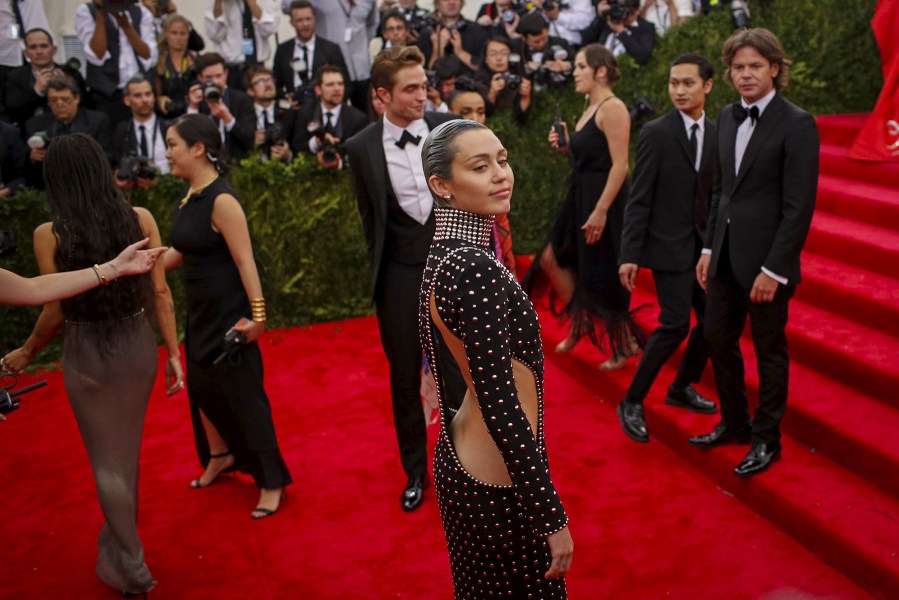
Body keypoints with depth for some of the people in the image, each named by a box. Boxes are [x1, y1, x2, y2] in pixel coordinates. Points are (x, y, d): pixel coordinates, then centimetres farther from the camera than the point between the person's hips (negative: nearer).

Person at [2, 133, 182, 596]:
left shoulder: (49, 234, -13)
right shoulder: (140, 219, -8)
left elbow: (55, 311, -9)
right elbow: (160, 292, -6)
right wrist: (174, 353, 3)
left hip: (86, 355, -3)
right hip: (138, 346, 3)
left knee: (105, 459, 12)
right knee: (127, 448, 22)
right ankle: (119, 536, 43)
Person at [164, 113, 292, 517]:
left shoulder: (221, 200, -20)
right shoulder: (189, 196, 4)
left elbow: (245, 261, -22)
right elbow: (180, 251, 13)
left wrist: (257, 316, -24)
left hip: (228, 314, -8)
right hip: (200, 312, 9)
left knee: (242, 393, 1)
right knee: (200, 385, 20)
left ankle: (271, 481, 17)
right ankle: (220, 456, 43)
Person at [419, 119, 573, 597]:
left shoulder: (447, 253, 4)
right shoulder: (475, 269, -25)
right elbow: (500, 404, -26)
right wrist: (552, 516, -20)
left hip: (462, 453, 9)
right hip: (497, 480, -9)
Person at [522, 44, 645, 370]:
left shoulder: (613, 108, -15)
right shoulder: (590, 108, 14)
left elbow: (620, 164, -21)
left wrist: (601, 210, -26)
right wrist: (565, 146, 5)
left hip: (604, 198, -10)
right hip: (581, 196, 10)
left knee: (603, 276, -1)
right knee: (552, 258, 11)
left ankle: (625, 344, 16)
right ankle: (579, 323, 27)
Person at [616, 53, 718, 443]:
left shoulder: (715, 135, 9)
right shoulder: (656, 133, -8)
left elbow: (712, 194, 12)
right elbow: (639, 199, -11)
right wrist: (629, 256, -15)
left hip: (703, 244, 6)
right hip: (669, 245, -6)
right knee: (676, 324, -12)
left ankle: (682, 389, 29)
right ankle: (632, 402, 3)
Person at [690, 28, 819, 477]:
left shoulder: (796, 124, -13)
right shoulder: (727, 117, 9)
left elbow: (799, 205, -16)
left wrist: (773, 269, -18)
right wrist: (709, 248, 11)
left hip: (767, 258, -7)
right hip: (726, 253, 7)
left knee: (769, 350, 7)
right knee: (718, 338, 15)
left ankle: (767, 439, 24)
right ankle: (735, 422, 34)